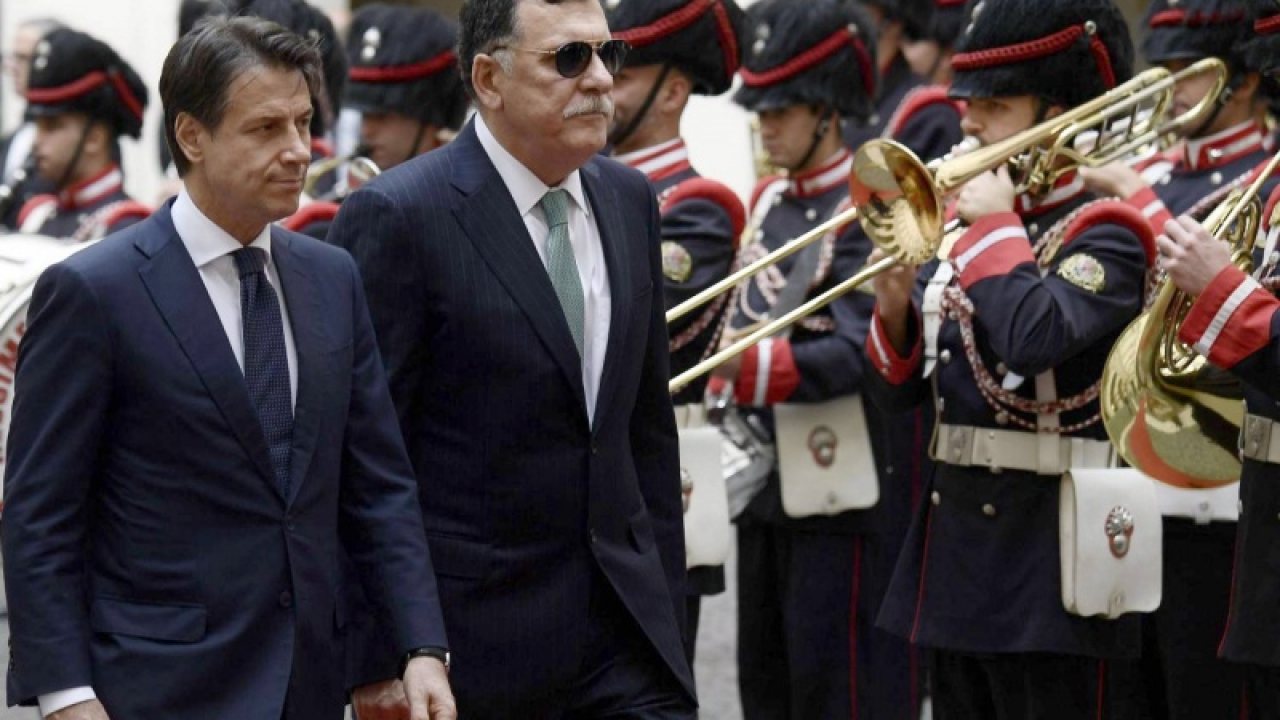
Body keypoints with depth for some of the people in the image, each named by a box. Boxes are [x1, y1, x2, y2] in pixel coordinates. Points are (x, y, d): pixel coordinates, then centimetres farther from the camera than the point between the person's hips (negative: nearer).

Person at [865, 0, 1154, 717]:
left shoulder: (1105, 234, -11)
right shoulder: (963, 228, 13)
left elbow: (1036, 338, -31)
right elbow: (902, 388, 15)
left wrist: (998, 225, -17)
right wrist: (894, 305, -4)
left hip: (1053, 554, -8)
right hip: (957, 532, 8)